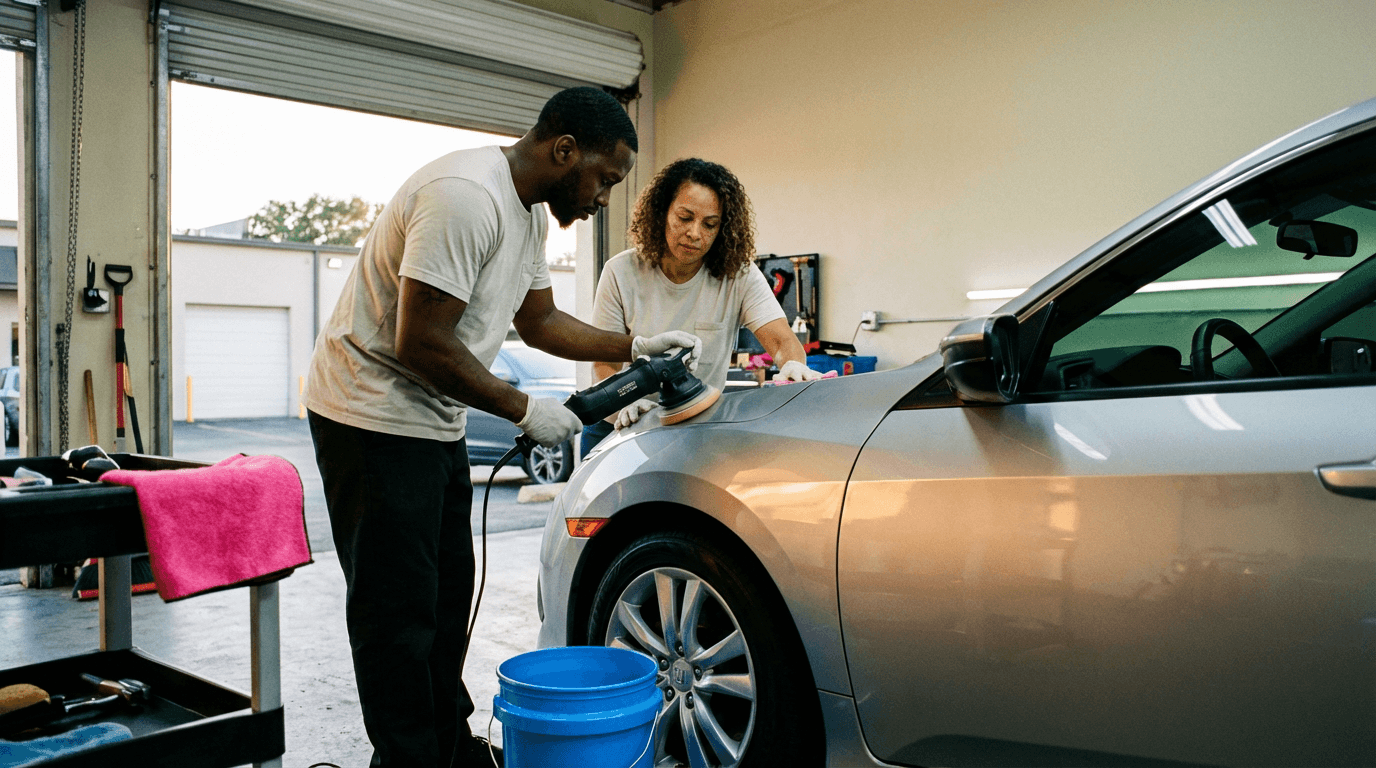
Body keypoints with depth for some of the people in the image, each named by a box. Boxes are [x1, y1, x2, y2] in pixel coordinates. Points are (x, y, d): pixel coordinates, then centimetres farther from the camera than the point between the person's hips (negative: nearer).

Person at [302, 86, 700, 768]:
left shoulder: (530, 211, 8)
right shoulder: (465, 197, -25)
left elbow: (539, 321, 19)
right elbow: (419, 344, -27)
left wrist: (635, 347, 9)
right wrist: (526, 411, -18)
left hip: (436, 423, 10)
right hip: (374, 418, -10)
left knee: (446, 596, 17)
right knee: (398, 611, -3)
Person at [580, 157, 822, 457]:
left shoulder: (740, 277, -8)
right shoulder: (621, 274, -7)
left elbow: (783, 341, -17)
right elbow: (604, 362, -6)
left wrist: (794, 366, -42)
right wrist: (627, 401, -28)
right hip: (618, 430, -1)